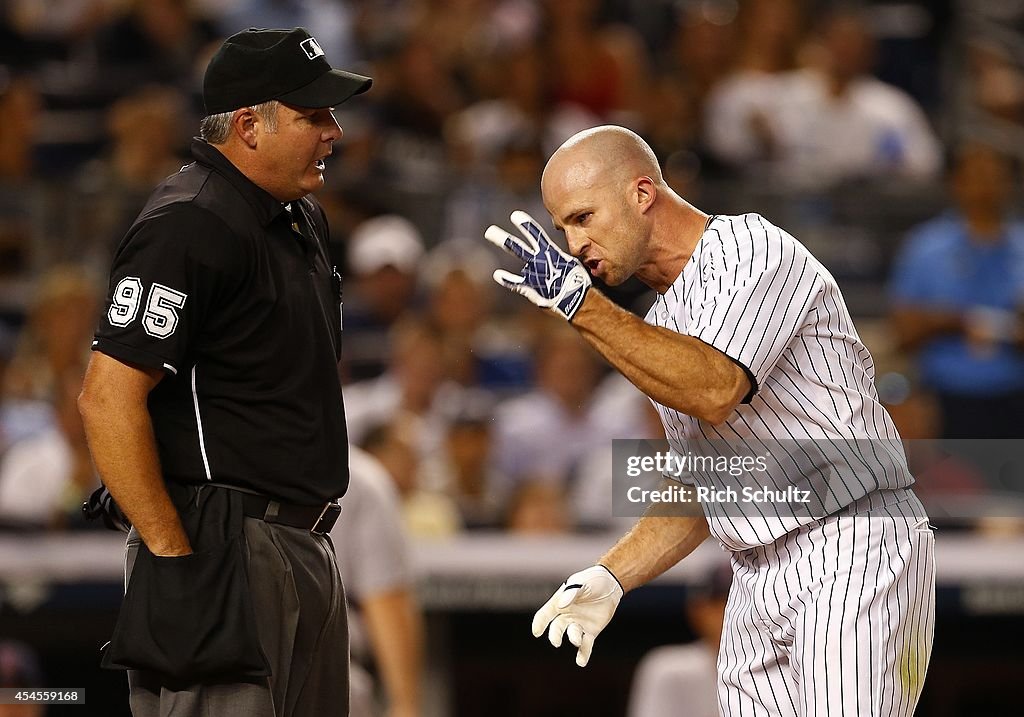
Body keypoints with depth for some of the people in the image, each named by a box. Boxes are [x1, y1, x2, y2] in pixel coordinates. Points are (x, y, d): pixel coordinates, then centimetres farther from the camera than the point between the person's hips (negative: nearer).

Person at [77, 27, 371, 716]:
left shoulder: (303, 217, 15)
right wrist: (173, 555, -21)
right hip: (226, 550, -10)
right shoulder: (189, 227, -16)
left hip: (308, 548, 10)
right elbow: (108, 399, -21)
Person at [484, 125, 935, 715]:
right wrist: (611, 578, 10)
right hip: (756, 588, 8)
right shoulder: (658, 326, 19)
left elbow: (714, 392, -24)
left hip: (854, 558, -8)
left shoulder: (753, 248, -7)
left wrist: (581, 305, -25)